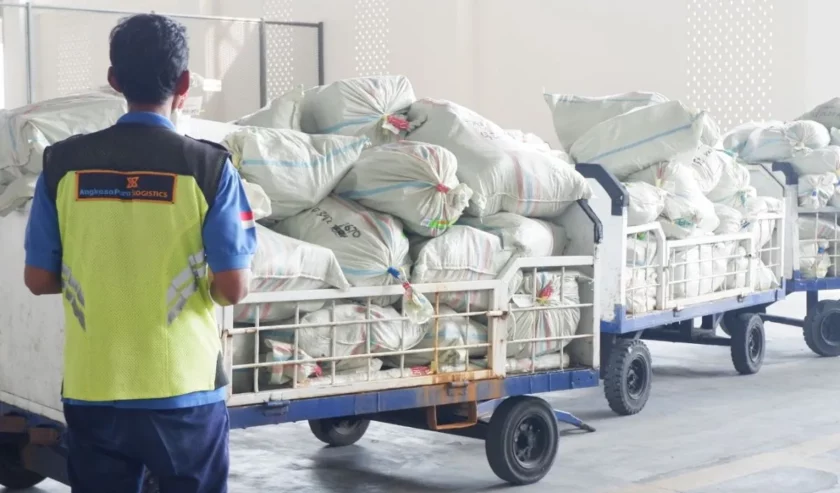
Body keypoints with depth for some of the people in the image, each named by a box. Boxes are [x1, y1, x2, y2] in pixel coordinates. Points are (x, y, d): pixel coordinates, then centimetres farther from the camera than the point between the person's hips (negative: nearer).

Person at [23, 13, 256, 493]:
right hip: (184, 389, -2)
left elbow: (39, 280, 2)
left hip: (92, 390, 2)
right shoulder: (208, 166, -10)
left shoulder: (64, 163, -3)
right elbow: (232, 289, -10)